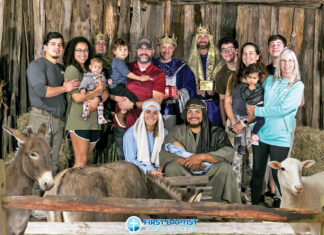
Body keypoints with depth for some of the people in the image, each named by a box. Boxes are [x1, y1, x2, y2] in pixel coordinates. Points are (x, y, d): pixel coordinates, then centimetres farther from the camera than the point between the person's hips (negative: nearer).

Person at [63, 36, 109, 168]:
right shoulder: (71, 70, -4)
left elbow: (106, 93, 12)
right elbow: (77, 97, -14)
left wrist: (97, 99, -10)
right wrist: (98, 89, -3)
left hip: (93, 121, 7)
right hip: (78, 121, -7)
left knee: (85, 160, 7)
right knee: (81, 162, -8)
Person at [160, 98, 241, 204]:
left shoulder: (216, 132, 6)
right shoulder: (177, 131, 9)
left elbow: (229, 152, -11)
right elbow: (163, 153, -7)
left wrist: (202, 157, -22)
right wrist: (188, 162, -22)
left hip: (209, 174, 0)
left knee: (225, 167, -28)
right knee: (171, 168, -26)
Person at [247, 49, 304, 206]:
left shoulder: (298, 86, -4)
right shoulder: (270, 80, 9)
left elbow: (283, 109, -15)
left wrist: (257, 111, -10)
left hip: (280, 137, -4)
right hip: (261, 133, 4)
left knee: (278, 174, 1)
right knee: (257, 172, 11)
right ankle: (254, 203, 24)